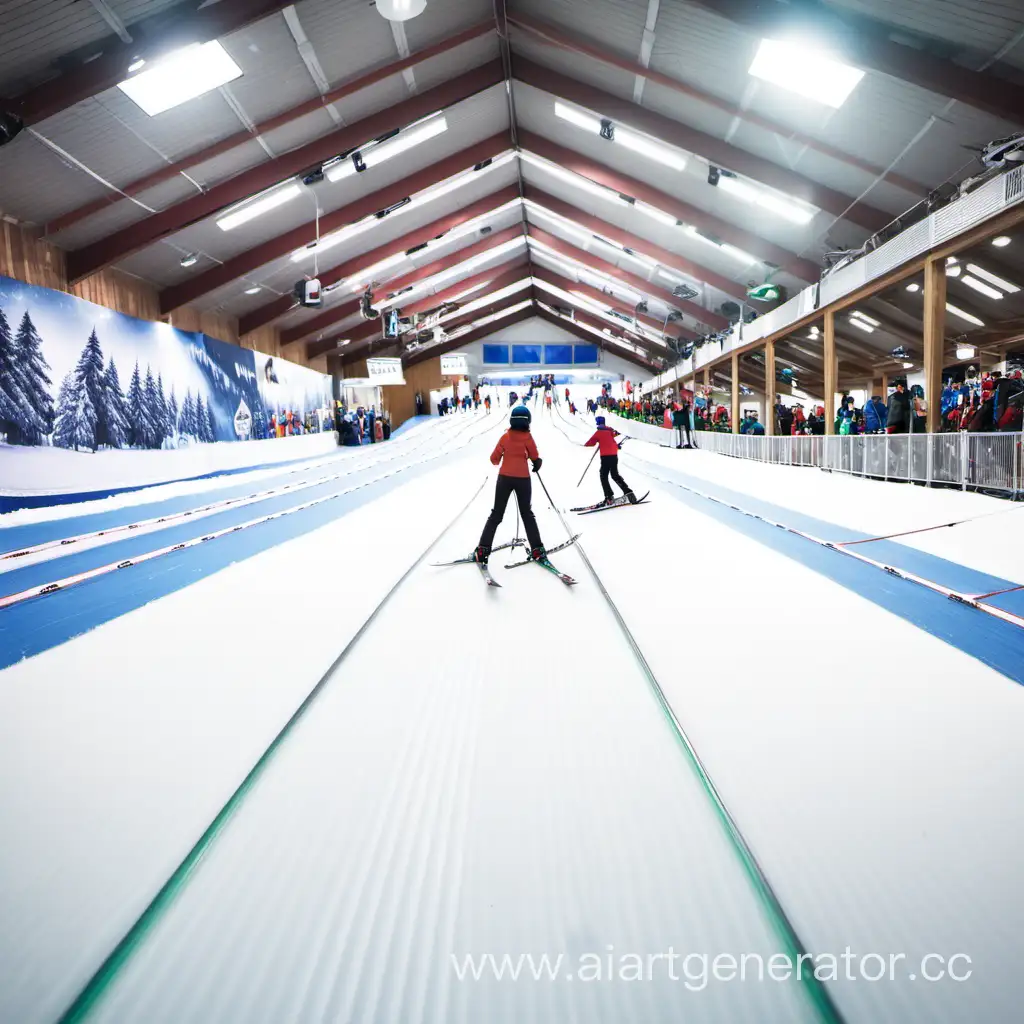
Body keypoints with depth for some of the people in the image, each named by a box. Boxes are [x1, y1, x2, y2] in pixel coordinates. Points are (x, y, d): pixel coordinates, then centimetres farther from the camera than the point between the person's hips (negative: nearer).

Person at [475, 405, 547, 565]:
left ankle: (483, 550, 3)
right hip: (523, 479, -1)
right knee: (527, 514, 13)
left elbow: (494, 458, 0)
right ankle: (537, 549, 11)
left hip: (504, 478, 1)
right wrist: (537, 464, 16)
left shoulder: (505, 437, -2)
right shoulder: (528, 437, -8)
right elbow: (536, 458, -5)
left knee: (496, 514, 9)